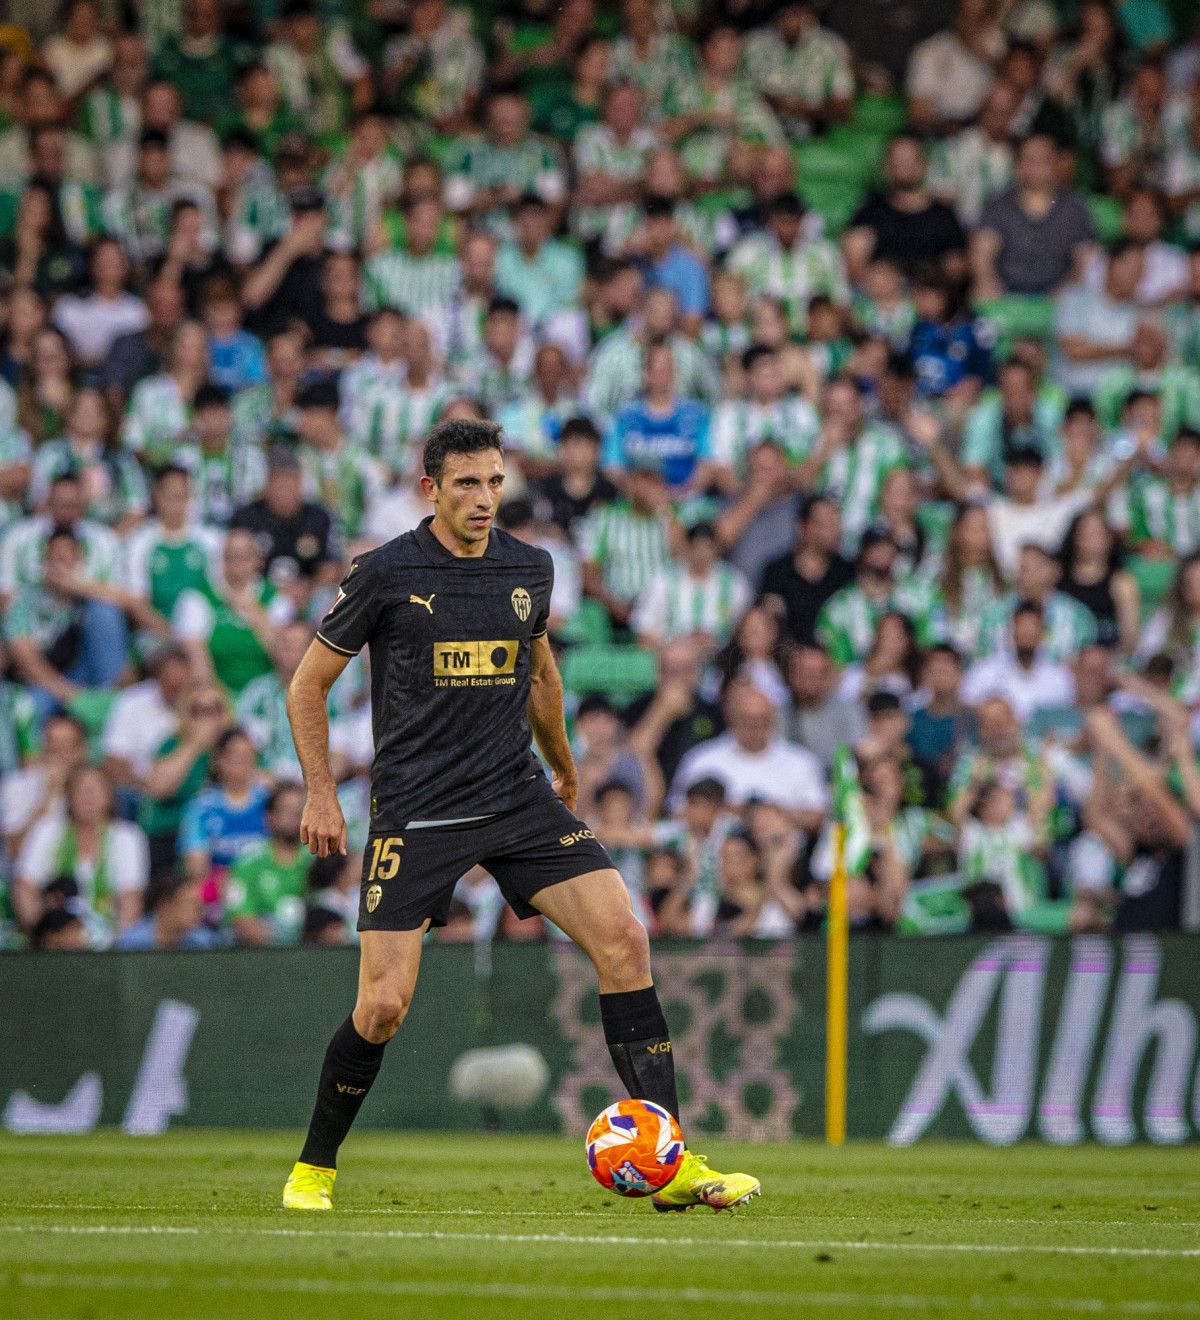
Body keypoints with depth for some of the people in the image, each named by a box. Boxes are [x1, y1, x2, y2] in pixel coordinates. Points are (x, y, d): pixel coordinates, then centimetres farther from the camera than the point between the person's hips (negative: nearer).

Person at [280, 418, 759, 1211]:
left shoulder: (529, 570, 7)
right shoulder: (386, 574, -6)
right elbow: (309, 685, 3)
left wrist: (564, 770, 35)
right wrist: (321, 796, -4)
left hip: (517, 795, 4)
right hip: (414, 812, -4)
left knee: (623, 938, -14)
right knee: (384, 1005, -10)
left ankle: (669, 1163, -11)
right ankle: (314, 1168, 16)